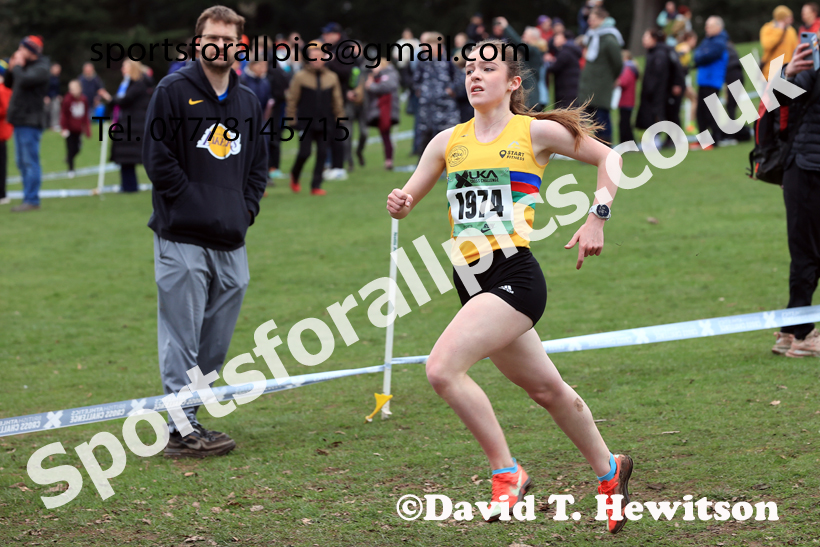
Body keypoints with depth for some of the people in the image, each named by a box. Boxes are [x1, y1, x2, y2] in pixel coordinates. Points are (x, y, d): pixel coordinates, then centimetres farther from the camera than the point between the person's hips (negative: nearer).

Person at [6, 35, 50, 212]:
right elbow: (10, 84, 21)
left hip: (30, 122, -10)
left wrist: (17, 67, -11)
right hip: (19, 120, 10)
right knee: (22, 163, 12)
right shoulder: (25, 65, 15)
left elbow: (24, 80, -28)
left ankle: (31, 200, -8)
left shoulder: (40, 68, -12)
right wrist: (11, 69, 4)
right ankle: (29, 199, 17)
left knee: (30, 162, -8)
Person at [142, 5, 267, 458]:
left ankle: (189, 421, 18)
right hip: (182, 238, -6)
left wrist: (247, 208, 7)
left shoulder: (247, 102, 16)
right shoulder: (173, 92, -3)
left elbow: (259, 163, 22)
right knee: (182, 335, -7)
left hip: (231, 241, 6)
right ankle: (181, 429, -5)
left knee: (216, 340, 9)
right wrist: (193, 202, -11)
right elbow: (157, 157, -7)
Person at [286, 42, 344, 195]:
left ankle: (316, 186, 7)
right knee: (304, 152, -7)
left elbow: (337, 100, 14)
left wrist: (339, 117, 12)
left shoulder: (332, 77, 7)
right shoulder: (300, 77, -2)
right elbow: (292, 98, 1)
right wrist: (290, 117, -1)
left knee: (322, 154, -1)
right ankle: (294, 176, 21)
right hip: (306, 123, -3)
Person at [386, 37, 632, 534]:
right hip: (471, 281, 6)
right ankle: (609, 470, 38)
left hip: (514, 274, -6)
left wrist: (596, 220, 1)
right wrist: (398, 205, -9)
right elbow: (408, 199, 14)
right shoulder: (449, 142, 11)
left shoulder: (536, 132, -1)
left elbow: (607, 158, 10)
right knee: (547, 388, 17)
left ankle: (507, 473, -10)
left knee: (443, 367, -23)